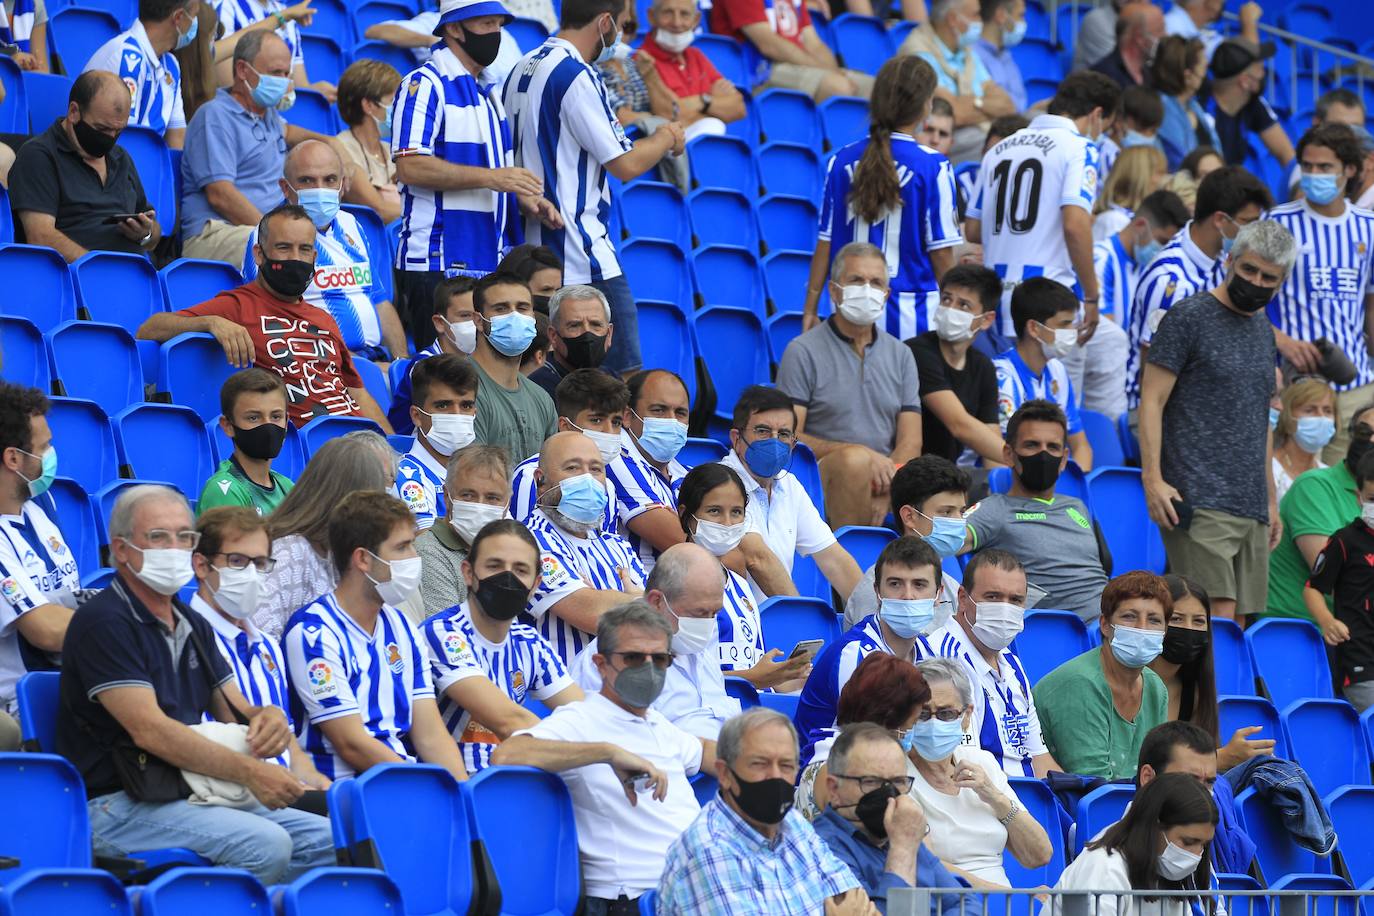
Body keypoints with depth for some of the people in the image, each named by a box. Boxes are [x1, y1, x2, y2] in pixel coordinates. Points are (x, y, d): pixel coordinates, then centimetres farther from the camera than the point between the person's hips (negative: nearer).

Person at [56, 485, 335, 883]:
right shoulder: (104, 623, -11)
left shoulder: (193, 626, 18)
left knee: (323, 838, -6)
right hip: (117, 806, -9)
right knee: (264, 844, -28)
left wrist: (268, 719, -9)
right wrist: (249, 772, -24)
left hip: (193, 793, 9)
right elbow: (149, 730, -20)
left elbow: (234, 712, 18)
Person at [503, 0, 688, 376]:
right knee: (624, 375, -8)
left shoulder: (523, 70, 14)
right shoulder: (576, 77, -14)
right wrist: (667, 138, 4)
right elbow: (625, 165, -13)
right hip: (583, 260, -9)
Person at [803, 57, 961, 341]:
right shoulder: (933, 168, -7)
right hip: (911, 315, -4)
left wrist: (810, 309, 14)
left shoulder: (841, 162, 4)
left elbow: (825, 244, 7)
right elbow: (941, 253, -4)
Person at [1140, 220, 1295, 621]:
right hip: (1200, 501, -7)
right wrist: (1152, 479, -16)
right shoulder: (1189, 317, -2)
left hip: (1252, 509, 7)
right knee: (1218, 618, -18)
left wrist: (1270, 499, 24)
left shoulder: (1264, 330, 21)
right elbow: (1152, 402, -6)